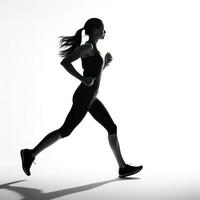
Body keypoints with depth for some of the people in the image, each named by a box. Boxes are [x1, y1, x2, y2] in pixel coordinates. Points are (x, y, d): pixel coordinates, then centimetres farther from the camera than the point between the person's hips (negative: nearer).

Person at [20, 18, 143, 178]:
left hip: (91, 98, 9)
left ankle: (123, 167, 12)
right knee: (65, 131, -2)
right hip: (84, 98, -9)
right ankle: (31, 154, 9)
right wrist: (82, 79, -24)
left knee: (112, 128, 8)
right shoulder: (88, 47, -13)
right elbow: (65, 62, -23)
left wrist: (106, 62, 10)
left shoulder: (92, 49, 15)